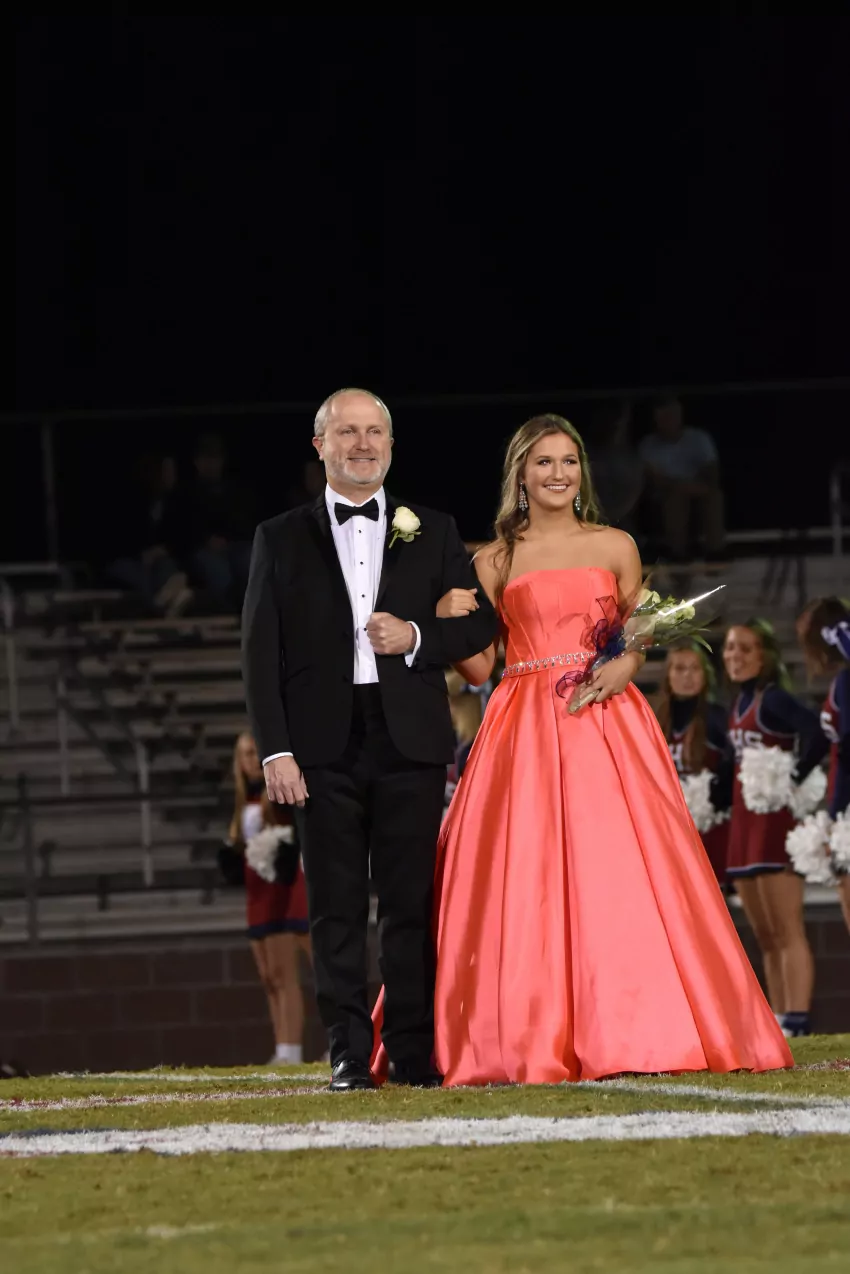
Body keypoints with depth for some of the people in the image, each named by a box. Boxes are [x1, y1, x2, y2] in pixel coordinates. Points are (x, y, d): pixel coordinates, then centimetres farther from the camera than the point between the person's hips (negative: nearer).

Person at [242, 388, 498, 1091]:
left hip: (409, 738, 1)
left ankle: (415, 1052, 3)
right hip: (325, 743, -1)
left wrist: (417, 636, -7)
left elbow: (481, 622, 13)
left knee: (412, 902, -1)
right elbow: (261, 652, 5)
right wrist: (274, 750, -5)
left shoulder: (433, 532, 13)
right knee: (337, 906, -1)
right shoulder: (281, 539, 10)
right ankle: (350, 1053, 0)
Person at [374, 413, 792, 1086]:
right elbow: (479, 665, 9)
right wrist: (451, 625, -9)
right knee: (525, 879, -9)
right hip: (526, 728, 0)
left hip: (607, 722, 0)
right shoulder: (496, 560, 10)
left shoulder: (616, 547, 12)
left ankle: (630, 1030, -4)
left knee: (619, 875, -8)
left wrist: (624, 668, -5)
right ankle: (532, 1039, -7)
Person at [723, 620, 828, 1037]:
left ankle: (797, 1024, -18)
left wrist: (792, 782, -21)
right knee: (765, 937, 12)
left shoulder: (772, 698, -11)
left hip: (776, 819, -10)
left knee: (787, 932, -13)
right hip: (745, 823, 10)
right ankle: (779, 1023, 16)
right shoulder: (741, 702, 14)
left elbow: (817, 733, -26)